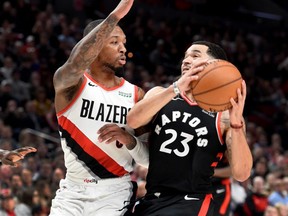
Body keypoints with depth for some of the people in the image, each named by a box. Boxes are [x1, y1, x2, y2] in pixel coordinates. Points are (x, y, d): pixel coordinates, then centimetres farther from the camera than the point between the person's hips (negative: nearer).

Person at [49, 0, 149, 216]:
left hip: (115, 194, 1)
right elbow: (74, 65, -30)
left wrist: (129, 139, -20)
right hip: (73, 191, 0)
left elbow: (150, 158, 3)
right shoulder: (70, 83, -3)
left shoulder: (136, 94, 3)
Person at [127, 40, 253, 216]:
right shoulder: (161, 94, 7)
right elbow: (133, 120, -14)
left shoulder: (225, 114, -1)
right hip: (151, 200, 4)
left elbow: (242, 174, -10)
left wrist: (236, 125, -24)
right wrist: (175, 88, -25)